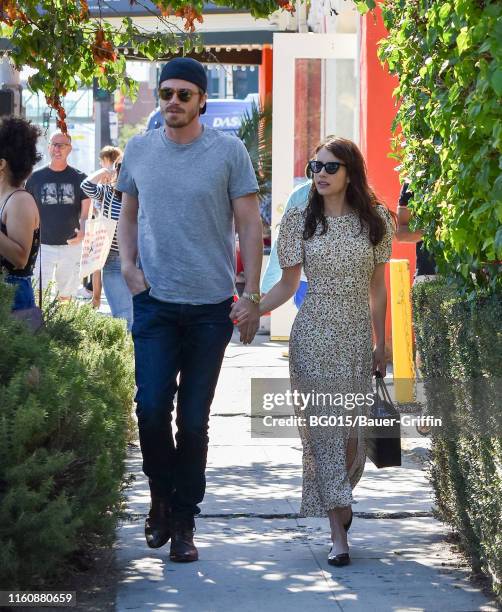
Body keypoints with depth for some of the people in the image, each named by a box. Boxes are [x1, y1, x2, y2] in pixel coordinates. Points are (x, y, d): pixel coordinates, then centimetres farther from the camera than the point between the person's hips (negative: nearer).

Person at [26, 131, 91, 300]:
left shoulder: (79, 178, 3)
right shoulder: (36, 178, 4)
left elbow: (85, 212, -1)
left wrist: (83, 231, -21)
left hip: (71, 245, 1)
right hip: (42, 246, -1)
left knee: (66, 294, 9)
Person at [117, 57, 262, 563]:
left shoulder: (228, 151, -3)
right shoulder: (138, 150, 6)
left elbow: (249, 226, -1)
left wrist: (251, 296, -6)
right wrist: (128, 263, 0)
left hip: (211, 306, -1)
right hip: (154, 301, 2)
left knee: (194, 419, 4)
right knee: (151, 407, -8)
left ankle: (183, 521, 15)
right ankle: (161, 493, 18)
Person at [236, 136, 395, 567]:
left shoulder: (375, 220, 4)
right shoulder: (300, 221, 1)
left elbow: (377, 287, 9)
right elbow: (288, 285, 4)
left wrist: (381, 343, 11)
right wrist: (248, 312, -11)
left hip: (358, 336, 1)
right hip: (314, 335, -1)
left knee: (353, 428, 2)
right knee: (323, 429, -5)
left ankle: (340, 498, 33)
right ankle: (338, 534, -3)